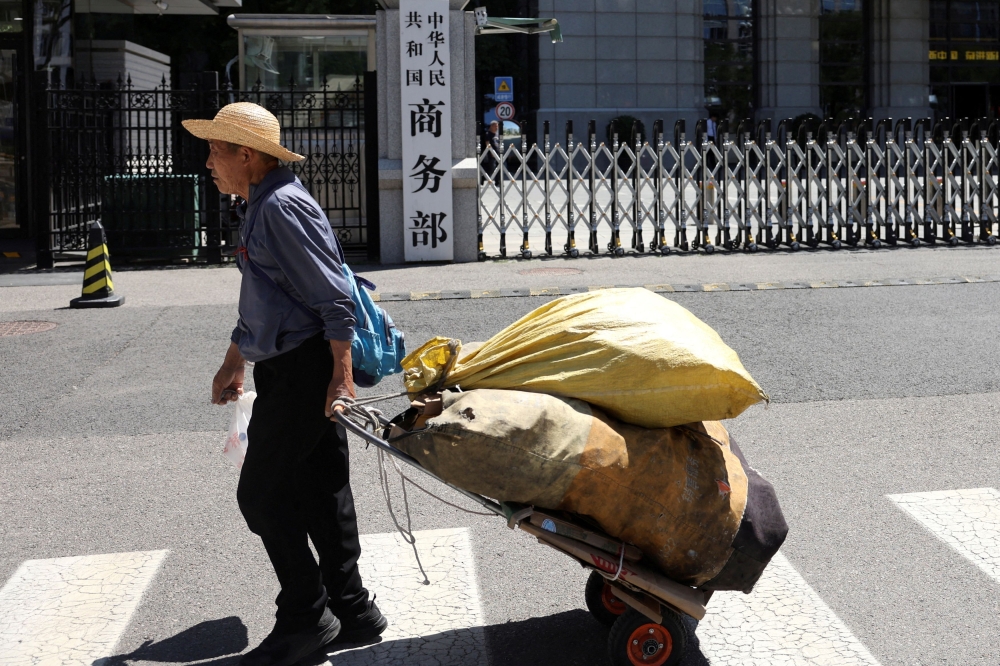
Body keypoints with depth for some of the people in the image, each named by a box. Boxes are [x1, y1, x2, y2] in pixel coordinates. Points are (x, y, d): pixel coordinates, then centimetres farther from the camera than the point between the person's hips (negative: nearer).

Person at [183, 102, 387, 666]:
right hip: (285, 369, 10)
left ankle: (305, 619, 6)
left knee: (262, 493, -4)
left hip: (304, 371, -10)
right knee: (319, 490, 13)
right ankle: (350, 609, 21)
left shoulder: (283, 208, -16)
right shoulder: (259, 207, 17)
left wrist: (341, 377, -22)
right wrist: (234, 362, 32)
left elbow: (335, 300, -20)